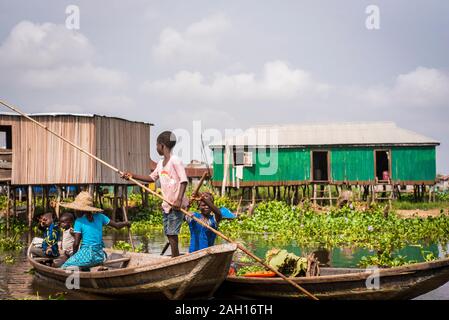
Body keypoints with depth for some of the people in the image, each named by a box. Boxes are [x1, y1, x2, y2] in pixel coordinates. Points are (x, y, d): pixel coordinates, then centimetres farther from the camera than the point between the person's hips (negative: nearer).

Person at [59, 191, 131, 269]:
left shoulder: (79, 221, -6)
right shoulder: (100, 217, 5)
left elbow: (76, 243, -8)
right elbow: (117, 225, 10)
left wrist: (74, 254, 8)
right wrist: (126, 223, 30)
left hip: (87, 254, -6)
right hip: (100, 255, 6)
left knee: (64, 267, -1)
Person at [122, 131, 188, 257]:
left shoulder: (175, 161, -12)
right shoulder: (160, 163, 14)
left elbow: (184, 181, -17)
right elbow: (151, 178, 26)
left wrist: (179, 199, -27)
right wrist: (132, 175, 18)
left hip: (177, 205, -8)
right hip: (166, 204, 9)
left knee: (172, 234, -11)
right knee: (168, 234, 8)